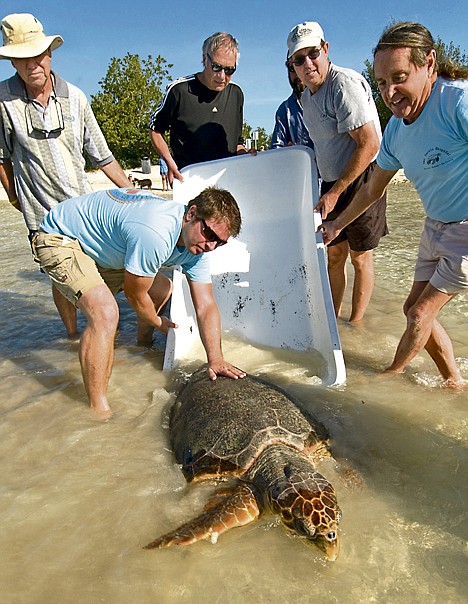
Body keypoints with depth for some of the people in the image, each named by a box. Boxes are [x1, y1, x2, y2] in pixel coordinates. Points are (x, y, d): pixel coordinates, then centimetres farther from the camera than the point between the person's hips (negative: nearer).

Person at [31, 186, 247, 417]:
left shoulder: (197, 241, -10)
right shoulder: (155, 234, -38)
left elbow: (206, 306, -9)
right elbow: (135, 295, -21)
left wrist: (215, 359, -19)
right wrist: (158, 322, -1)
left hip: (102, 247, 9)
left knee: (162, 289, 13)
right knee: (105, 314, -29)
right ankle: (99, 412, -17)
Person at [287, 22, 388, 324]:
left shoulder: (345, 84, -18)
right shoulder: (306, 97, 10)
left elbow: (369, 144, -23)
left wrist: (334, 193, -20)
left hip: (361, 179, -8)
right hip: (332, 183, 8)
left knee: (360, 256, 1)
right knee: (335, 253, 12)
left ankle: (356, 325, 14)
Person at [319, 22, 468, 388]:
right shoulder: (396, 128, -1)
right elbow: (374, 189, 12)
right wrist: (338, 225, 19)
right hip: (436, 228, 8)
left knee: (421, 313, 0)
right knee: (415, 309, 13)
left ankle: (390, 376, 24)